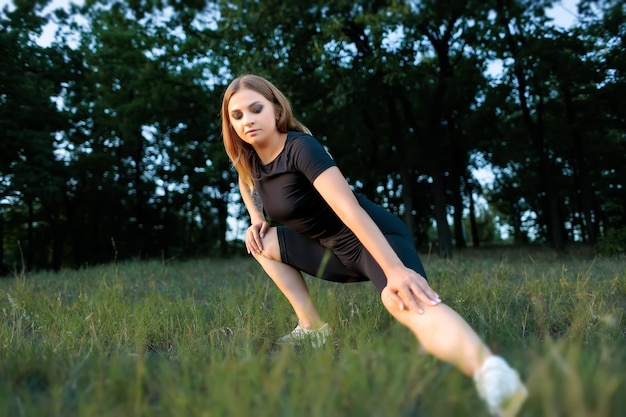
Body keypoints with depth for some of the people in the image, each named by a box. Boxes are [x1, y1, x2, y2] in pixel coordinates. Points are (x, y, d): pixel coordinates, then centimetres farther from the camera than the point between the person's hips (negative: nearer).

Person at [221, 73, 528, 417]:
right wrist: (257, 222, 7)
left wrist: (395, 270, -43)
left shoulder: (301, 147, -20)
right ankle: (312, 327, 3)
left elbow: (349, 207, -32)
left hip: (376, 241, -8)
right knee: (261, 242, 11)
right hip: (339, 253, 8)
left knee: (407, 302, -38)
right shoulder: (250, 162, 4)